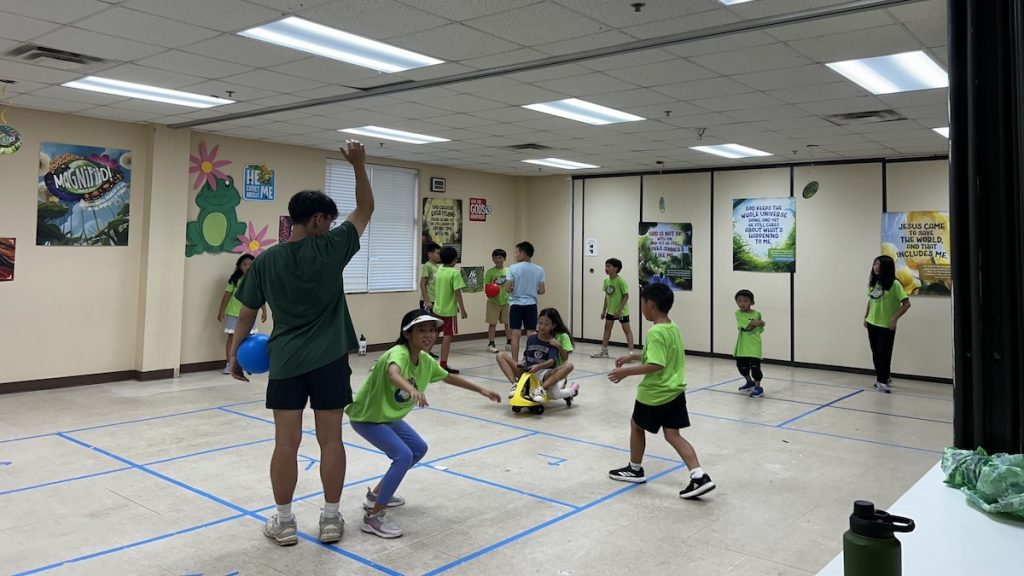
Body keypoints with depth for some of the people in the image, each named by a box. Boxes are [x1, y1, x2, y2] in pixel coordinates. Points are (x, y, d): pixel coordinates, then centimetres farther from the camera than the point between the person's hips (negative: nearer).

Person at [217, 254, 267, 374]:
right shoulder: (235, 279, -4)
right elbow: (227, 295, -2)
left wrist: (264, 311, 2)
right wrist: (221, 311, -4)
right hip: (233, 313, -2)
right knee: (232, 337, 3)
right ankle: (228, 364, 7)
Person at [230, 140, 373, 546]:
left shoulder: (266, 261, -1)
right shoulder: (330, 249, -7)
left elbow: (246, 315, 4)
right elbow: (365, 210, 4)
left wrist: (235, 355, 16)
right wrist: (358, 165, 5)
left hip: (286, 362, 2)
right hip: (329, 360, -1)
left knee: (286, 442, 6)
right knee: (331, 440, 7)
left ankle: (284, 523, 16)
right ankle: (331, 519, 16)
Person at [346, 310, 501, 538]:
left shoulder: (425, 360, -5)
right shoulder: (398, 354, -31)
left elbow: (449, 377, 12)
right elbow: (393, 374, -55)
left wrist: (481, 390, 16)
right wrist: (412, 390, -75)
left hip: (388, 416, 9)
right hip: (366, 417, -9)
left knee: (419, 449, 19)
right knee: (403, 455, -23)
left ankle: (376, 494, 31)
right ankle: (373, 517, -13)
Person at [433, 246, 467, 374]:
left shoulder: (439, 270, 6)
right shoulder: (455, 273, -16)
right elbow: (457, 292, -18)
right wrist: (462, 310, -12)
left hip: (437, 309, 7)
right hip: (449, 310, -7)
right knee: (447, 336, -1)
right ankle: (443, 364, 1)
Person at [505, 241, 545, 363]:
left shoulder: (513, 268, -8)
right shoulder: (539, 270, -1)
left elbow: (508, 288, -12)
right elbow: (541, 291, -2)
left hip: (516, 304, -2)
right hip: (531, 305, 2)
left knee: (516, 334, 2)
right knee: (531, 334, 7)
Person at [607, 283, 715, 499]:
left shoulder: (655, 332, -21)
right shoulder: (673, 328, 9)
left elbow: (656, 365, -28)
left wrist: (627, 372, -21)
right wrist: (633, 357, 20)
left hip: (654, 394, -8)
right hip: (675, 391, 8)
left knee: (636, 426, 15)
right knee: (673, 435, 7)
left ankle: (635, 469, 31)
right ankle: (699, 477, -6)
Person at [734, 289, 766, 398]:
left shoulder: (757, 314, 0)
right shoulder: (738, 313, -6)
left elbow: (760, 330, 8)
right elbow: (748, 324, -19)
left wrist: (753, 325, -8)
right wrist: (760, 322, -11)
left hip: (754, 345, -2)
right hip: (742, 345, 2)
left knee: (755, 366, -9)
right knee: (741, 366, 14)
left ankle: (758, 388, 4)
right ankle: (750, 382, 38)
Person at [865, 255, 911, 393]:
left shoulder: (894, 284, -15)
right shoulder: (873, 282, 4)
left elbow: (906, 303, -14)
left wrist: (894, 319, -19)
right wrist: (866, 317, 15)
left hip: (886, 326, -6)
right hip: (872, 323, 6)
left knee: (884, 353, -1)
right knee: (876, 353, 13)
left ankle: (883, 381, 11)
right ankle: (884, 378, 29)